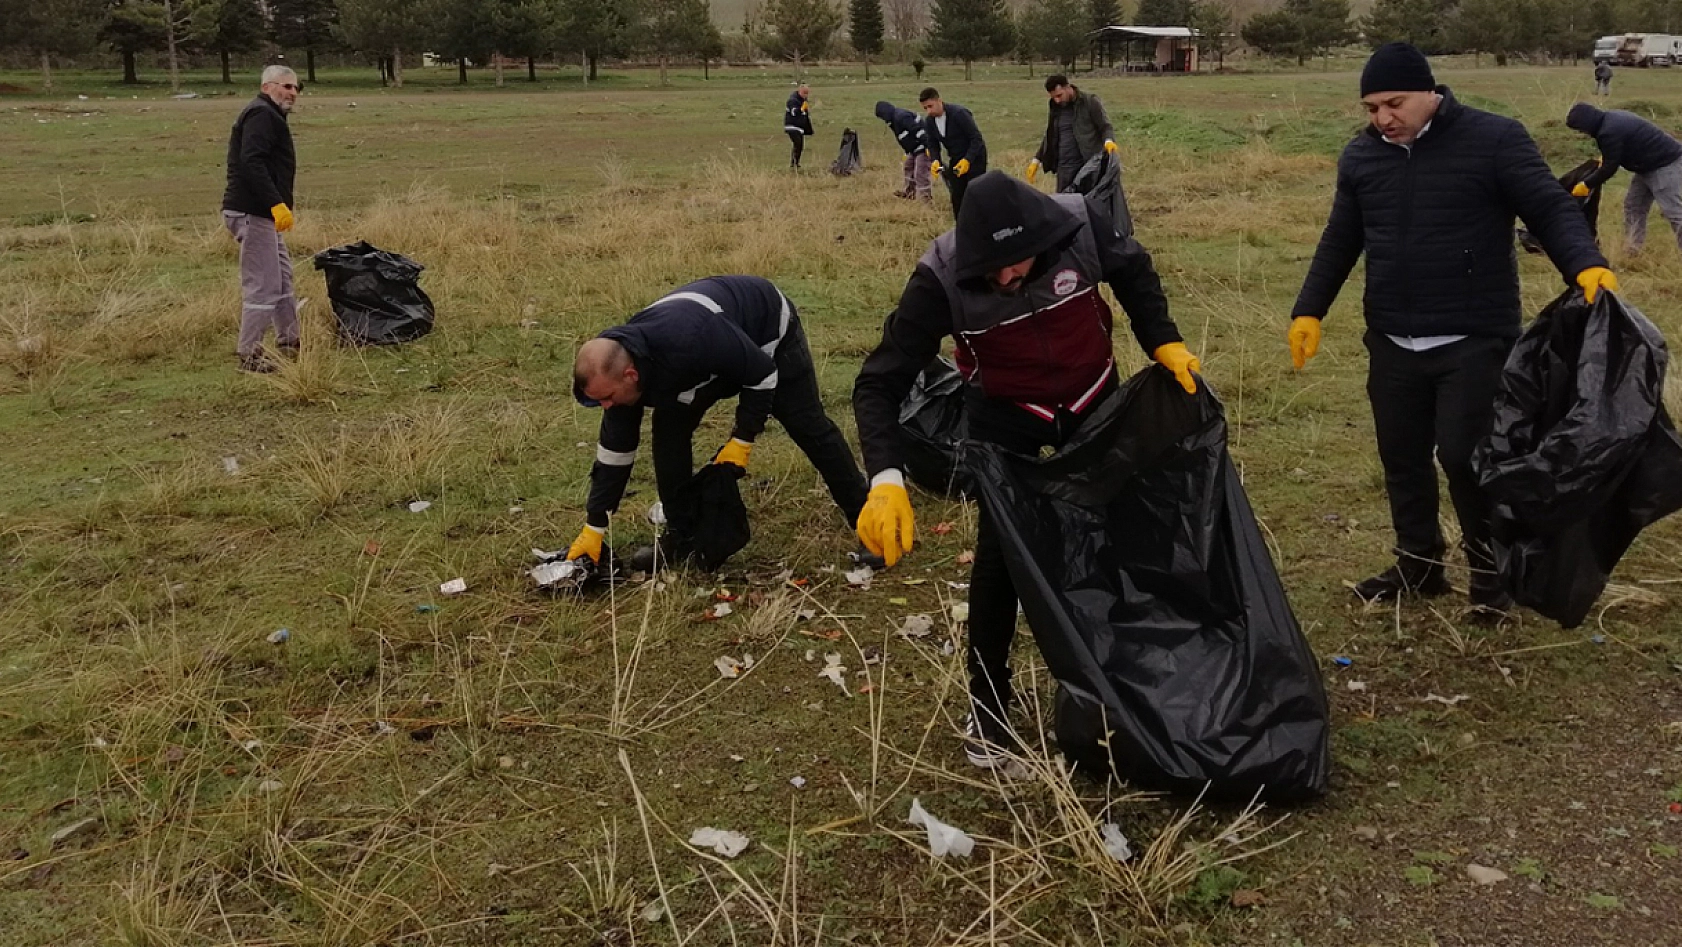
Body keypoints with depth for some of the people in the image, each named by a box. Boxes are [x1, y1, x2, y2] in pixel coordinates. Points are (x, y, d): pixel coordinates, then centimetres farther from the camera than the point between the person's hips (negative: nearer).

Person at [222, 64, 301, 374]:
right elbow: (251, 162, -26)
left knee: (283, 279, 19)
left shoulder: (269, 116, 21)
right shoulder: (261, 114, -13)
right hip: (253, 213, -11)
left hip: (262, 212, 11)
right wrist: (276, 203, -31)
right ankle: (249, 355, -3)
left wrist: (277, 204, 19)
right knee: (263, 286, -9)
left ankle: (289, 343, 30)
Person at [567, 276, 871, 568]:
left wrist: (743, 439, -25)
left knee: (808, 426, -1)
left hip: (769, 325, -6)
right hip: (719, 354, 6)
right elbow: (615, 450, -13)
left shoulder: (689, 342, -47)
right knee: (669, 426, -9)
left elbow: (763, 372, -31)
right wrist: (594, 527, -11)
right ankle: (680, 536, 1)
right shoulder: (617, 366, -24)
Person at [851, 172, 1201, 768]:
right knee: (1001, 549, -11)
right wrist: (886, 478, -45)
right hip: (1005, 416, -3)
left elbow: (1134, 273, -3)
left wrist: (1164, 343, -11)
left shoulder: (1081, 226, -28)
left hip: (1094, 399, 3)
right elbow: (882, 381, -32)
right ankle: (987, 704, 7)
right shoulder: (942, 278, -32)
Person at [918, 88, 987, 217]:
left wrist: (967, 160, -32)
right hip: (956, 160, 6)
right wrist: (934, 161, -16)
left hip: (974, 157, -6)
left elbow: (976, 138, -23)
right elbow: (933, 144, 4)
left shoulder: (959, 113, -24)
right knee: (957, 197, 5)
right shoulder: (929, 121, -5)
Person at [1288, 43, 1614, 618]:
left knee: (1465, 456, -6)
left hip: (1475, 341, -5)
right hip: (1392, 343, 5)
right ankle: (1418, 564, 30)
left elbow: (1551, 210, -10)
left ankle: (1491, 571, 15)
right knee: (1402, 457, 12)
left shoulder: (1495, 140, -9)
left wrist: (1587, 266, -28)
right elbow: (1341, 241, 15)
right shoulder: (1360, 156, 6)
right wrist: (1309, 311, 10)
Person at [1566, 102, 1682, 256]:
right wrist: (1605, 156, 17)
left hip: (1665, 164, -11)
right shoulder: (1611, 117, 7)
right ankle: (1631, 252, 18)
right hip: (1651, 164, 11)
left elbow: (1609, 168, -18)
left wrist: (1587, 185, -6)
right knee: (1633, 206, 14)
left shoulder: (1608, 132, -25)